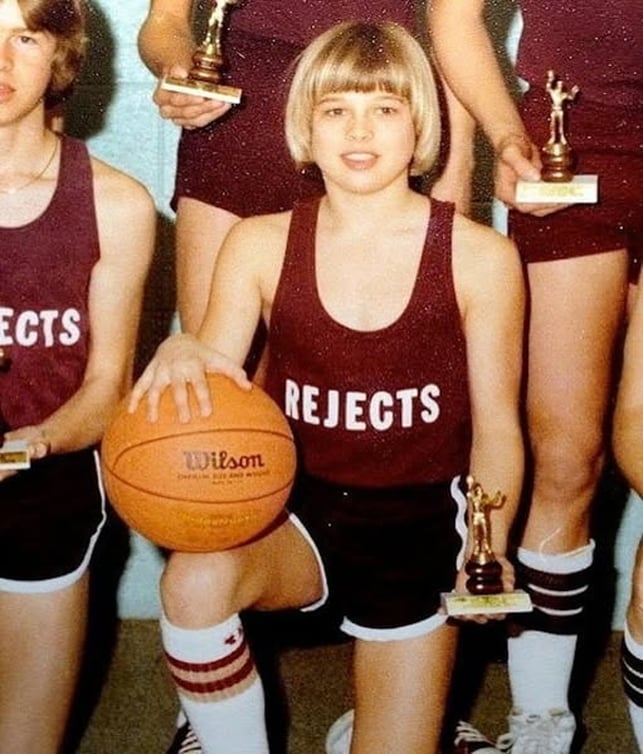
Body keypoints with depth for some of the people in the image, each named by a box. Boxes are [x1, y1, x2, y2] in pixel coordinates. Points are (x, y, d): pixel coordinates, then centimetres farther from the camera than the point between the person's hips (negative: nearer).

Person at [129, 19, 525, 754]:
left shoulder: (479, 258, -8)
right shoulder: (260, 245, -4)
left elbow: (496, 425, -3)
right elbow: (214, 386, -1)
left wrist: (490, 547, -19)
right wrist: (181, 356, -25)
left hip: (420, 526, 0)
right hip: (298, 509, 1)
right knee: (193, 579, -31)